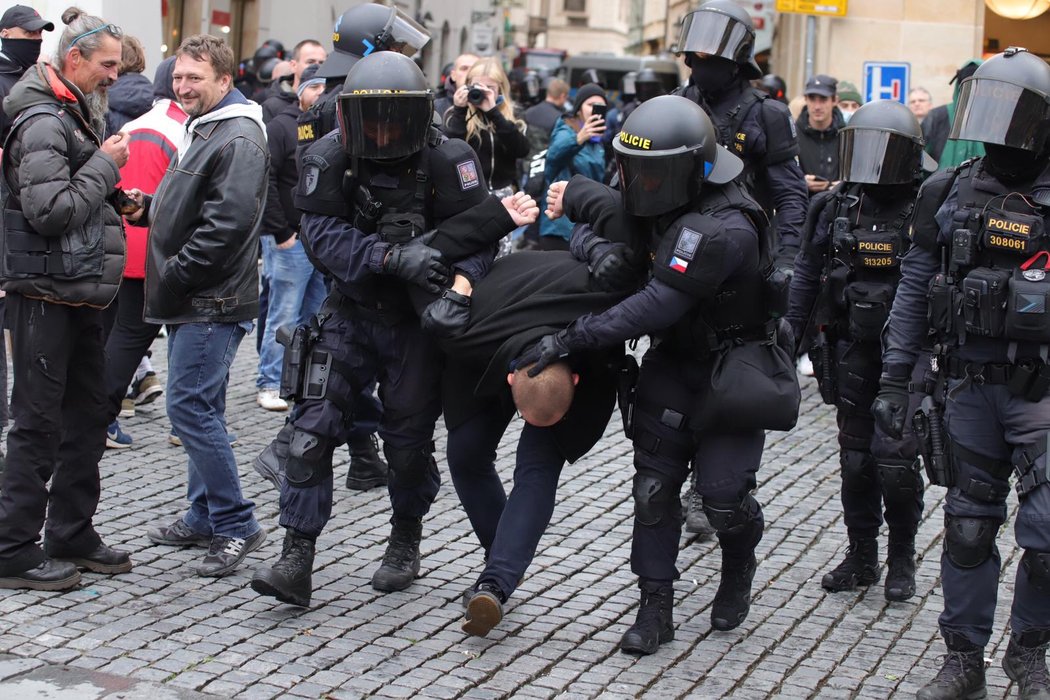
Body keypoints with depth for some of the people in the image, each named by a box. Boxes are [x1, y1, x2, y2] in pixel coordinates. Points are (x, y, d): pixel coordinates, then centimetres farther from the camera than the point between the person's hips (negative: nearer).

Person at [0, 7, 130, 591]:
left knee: (88, 417, 14)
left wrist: (117, 201, 9)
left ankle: (72, 537, 24)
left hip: (80, 295, 10)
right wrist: (105, 166, -16)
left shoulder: (79, 116, 16)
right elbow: (49, 210, -24)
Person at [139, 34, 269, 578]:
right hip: (189, 302, 10)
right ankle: (205, 517, 24)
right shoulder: (200, 129, 17)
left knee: (191, 408, -11)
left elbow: (226, 225, -24)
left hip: (212, 302, -10)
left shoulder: (239, 139, -15)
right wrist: (150, 206, 8)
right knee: (199, 409, 15)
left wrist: (174, 276, -18)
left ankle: (236, 526, -4)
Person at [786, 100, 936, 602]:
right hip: (852, 350, 4)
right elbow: (806, 274, 12)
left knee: (896, 457, -7)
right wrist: (789, 334, 11)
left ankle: (902, 560, 12)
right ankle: (861, 557, 24)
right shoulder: (836, 207, 3)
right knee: (855, 457, 10)